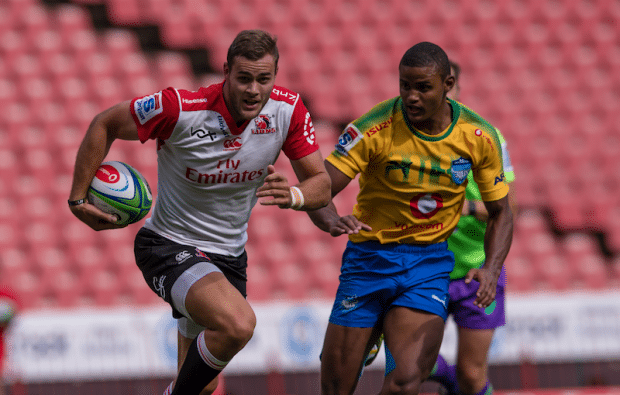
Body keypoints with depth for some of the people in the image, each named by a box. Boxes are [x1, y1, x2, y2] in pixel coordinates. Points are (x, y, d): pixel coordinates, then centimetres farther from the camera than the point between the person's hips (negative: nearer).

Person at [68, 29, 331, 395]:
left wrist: (293, 196, -29)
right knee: (239, 323, -33)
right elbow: (104, 125, -9)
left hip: (228, 255, 6)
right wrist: (79, 198, -7)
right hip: (170, 247, -6)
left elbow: (321, 184, -6)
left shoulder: (289, 110, -12)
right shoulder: (180, 108, -23)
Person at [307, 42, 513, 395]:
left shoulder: (480, 137, -6)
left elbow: (500, 212, 6)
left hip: (429, 263, 0)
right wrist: (332, 221, -40)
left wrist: (492, 269, -12)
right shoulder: (375, 128, -15)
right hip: (369, 258, 0)